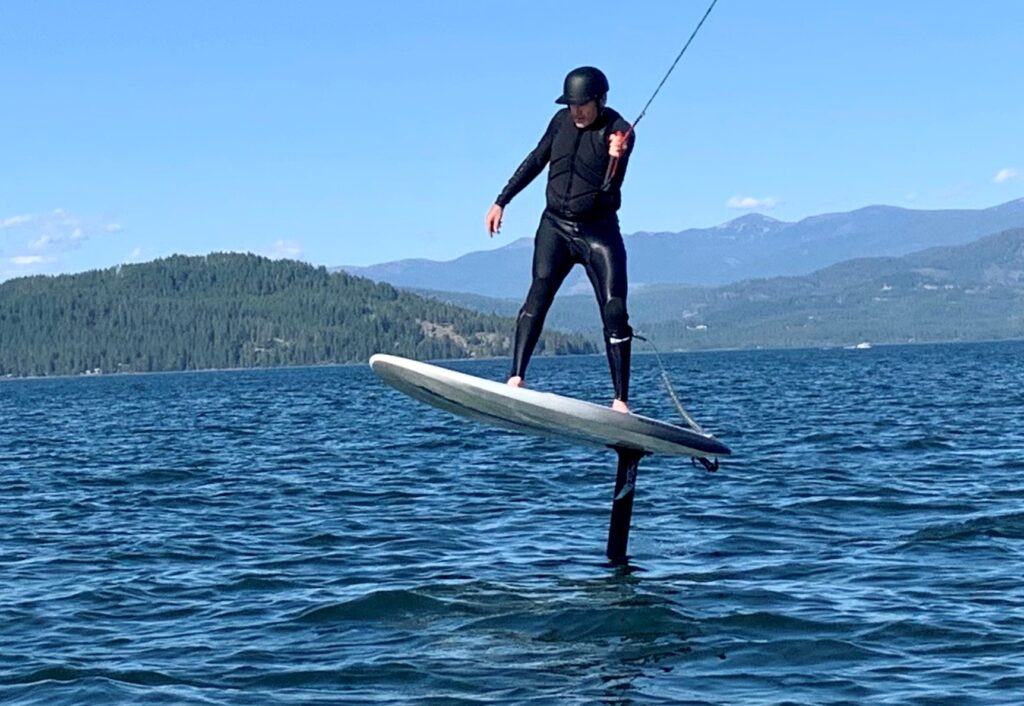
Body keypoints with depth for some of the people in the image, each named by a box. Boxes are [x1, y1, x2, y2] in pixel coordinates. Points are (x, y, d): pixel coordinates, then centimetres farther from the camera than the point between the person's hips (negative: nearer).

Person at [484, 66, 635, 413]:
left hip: (598, 231, -3)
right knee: (538, 297, -15)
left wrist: (616, 160, -39)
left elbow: (610, 193, -20)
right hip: (555, 226, 3)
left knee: (614, 312, -10)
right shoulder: (562, 121, 2)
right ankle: (516, 377, -21)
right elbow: (535, 162, 16)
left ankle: (620, 399, -7)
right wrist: (501, 202, 15)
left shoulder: (620, 132, -11)